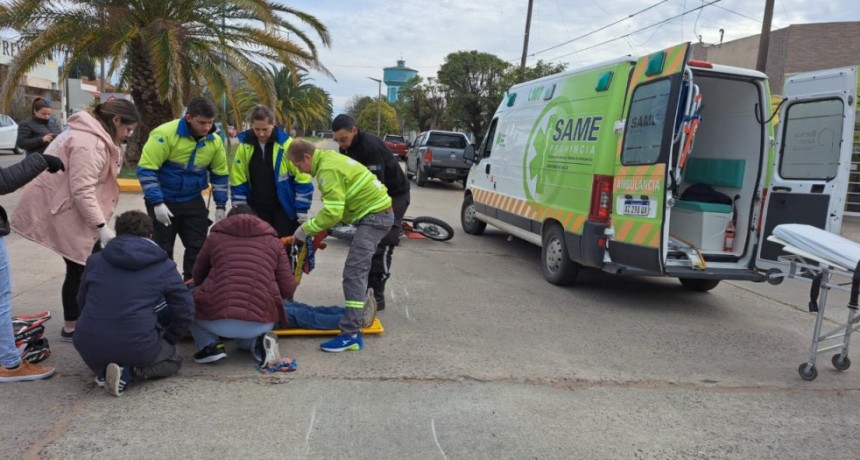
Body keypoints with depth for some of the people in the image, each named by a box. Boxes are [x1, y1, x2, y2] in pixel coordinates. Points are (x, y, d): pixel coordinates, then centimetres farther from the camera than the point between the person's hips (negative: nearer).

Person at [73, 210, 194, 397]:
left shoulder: (95, 260, 9)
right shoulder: (164, 267, 1)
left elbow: (82, 300, 22)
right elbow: (185, 309, 2)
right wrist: (169, 339, 19)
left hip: (89, 345, 4)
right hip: (136, 347, -4)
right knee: (174, 359, 26)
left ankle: (102, 371, 8)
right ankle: (129, 372, -3)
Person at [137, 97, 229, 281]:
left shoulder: (214, 141, -5)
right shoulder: (165, 134, -21)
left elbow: (220, 174, 7)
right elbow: (146, 169, -21)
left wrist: (220, 205, 5)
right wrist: (157, 203, -24)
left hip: (193, 201, 5)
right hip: (163, 201, -4)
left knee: (198, 246, 7)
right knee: (162, 249, 4)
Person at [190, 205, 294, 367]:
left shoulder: (215, 236, 12)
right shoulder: (272, 240, 13)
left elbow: (198, 277, 23)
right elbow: (288, 289, 7)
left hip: (217, 321, -2)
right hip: (261, 322, 2)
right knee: (244, 337, 38)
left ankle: (210, 346, 10)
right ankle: (258, 342, 4)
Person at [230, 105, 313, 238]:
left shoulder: (286, 145, -14)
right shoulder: (244, 146, -4)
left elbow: (302, 179, -11)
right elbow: (238, 180, 3)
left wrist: (302, 210, -11)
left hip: (284, 207, -3)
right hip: (256, 209, 3)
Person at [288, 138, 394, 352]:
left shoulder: (328, 169, -20)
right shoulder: (329, 159, 12)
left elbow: (332, 212, -25)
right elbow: (335, 206, 16)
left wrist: (305, 230, -14)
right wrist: (315, 227, 9)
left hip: (374, 216, -11)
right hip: (376, 212, 11)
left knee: (353, 273, -15)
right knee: (358, 269, 22)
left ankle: (351, 334, -16)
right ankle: (358, 315, 37)